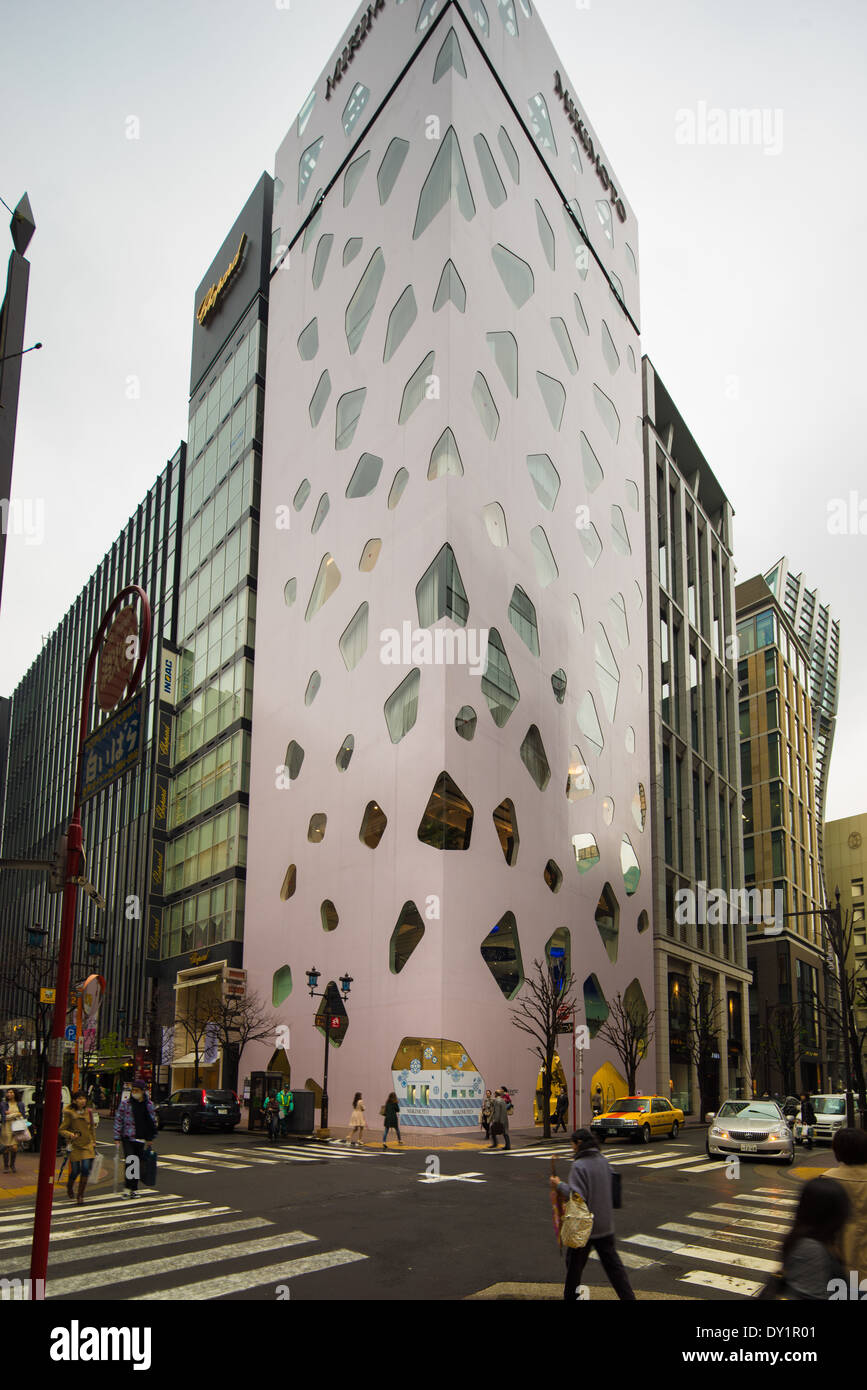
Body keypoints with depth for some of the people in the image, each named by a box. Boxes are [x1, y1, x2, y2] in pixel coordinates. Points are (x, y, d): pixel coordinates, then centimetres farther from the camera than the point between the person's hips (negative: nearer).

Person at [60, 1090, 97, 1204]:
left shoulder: (88, 1111, 4)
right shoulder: (69, 1113, -8)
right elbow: (62, 1129, -6)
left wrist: (93, 1141, 11)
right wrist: (70, 1134, -25)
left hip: (87, 1145, 3)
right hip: (75, 1145, -3)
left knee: (86, 1169, -10)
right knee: (75, 1170, 1)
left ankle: (80, 1195, 4)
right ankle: (69, 1187, 37)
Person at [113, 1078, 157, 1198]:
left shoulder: (149, 1105, 5)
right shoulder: (125, 1104, -2)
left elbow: (153, 1121, 12)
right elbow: (118, 1121, -1)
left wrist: (150, 1139, 11)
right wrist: (117, 1138, -5)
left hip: (141, 1139, 3)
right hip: (127, 1138, -3)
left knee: (138, 1164, 8)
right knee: (129, 1161, -14)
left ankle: (134, 1188, 19)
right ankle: (127, 1188, -7)